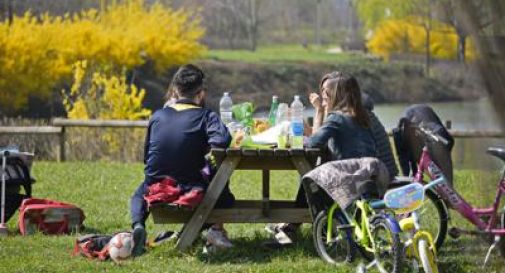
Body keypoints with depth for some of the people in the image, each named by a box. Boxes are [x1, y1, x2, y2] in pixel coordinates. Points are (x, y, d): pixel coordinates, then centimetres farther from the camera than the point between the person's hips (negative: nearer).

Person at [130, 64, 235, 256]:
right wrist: (204, 150, -9)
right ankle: (216, 228, 0)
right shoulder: (206, 117, -10)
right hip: (190, 191, -2)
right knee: (224, 194, 28)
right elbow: (221, 140, -30)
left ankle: (138, 226, 5)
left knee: (139, 195, 36)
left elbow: (147, 157, 9)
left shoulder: (157, 116, 1)